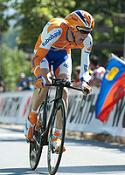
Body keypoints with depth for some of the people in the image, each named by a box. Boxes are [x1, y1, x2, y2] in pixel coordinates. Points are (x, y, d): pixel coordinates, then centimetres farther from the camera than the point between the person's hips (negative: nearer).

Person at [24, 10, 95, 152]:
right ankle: (32, 117, -3)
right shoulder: (57, 30, -40)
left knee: (64, 91, -14)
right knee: (43, 84, -29)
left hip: (62, 54, 4)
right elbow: (37, 57, -41)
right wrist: (42, 77, -53)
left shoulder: (87, 40, -24)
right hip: (44, 53, -4)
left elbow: (85, 61, -6)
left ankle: (57, 137, -10)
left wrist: (84, 81, -19)